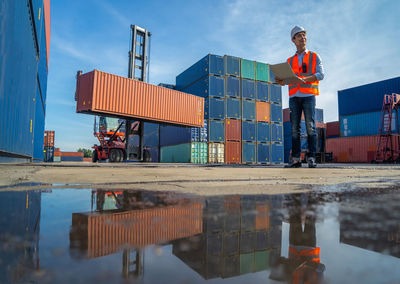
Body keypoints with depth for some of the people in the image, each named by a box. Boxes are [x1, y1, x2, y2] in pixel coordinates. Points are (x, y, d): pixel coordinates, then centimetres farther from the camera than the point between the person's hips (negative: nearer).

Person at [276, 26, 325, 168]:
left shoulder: (314, 56, 14)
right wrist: (280, 81, -9)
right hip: (294, 96, 2)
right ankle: (295, 159, -2)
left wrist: (303, 79, -18)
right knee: (294, 128, -3)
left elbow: (320, 74, -1)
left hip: (308, 95, -2)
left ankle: (311, 158, -6)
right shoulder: (290, 61, 21)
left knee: (310, 127, -9)